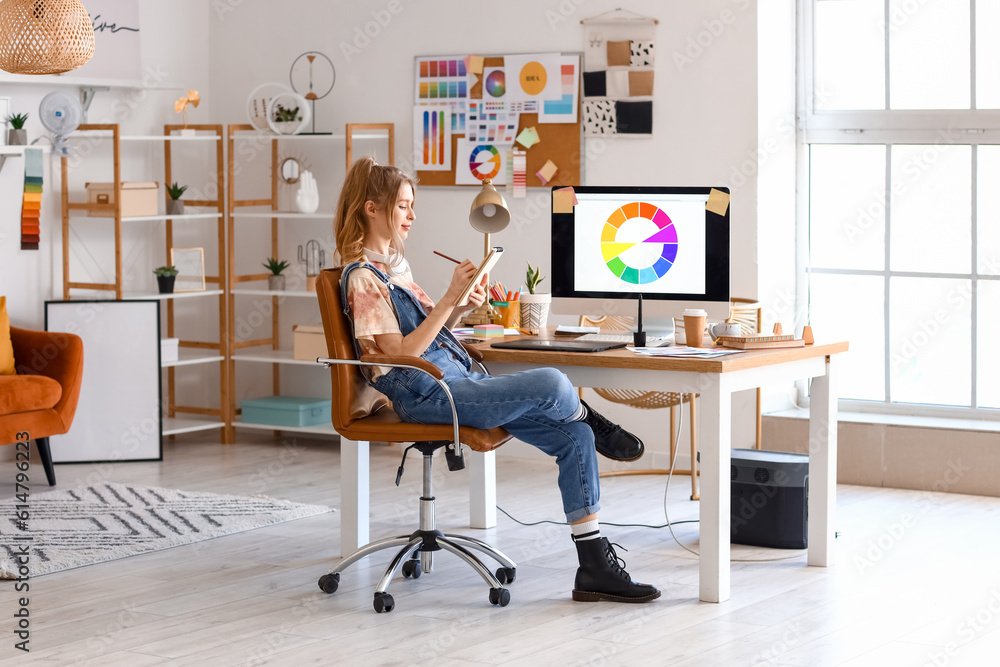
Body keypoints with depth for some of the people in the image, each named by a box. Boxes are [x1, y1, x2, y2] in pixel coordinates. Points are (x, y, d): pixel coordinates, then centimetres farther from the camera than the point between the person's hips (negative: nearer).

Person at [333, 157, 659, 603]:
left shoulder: (394, 265, 18)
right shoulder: (363, 278, -9)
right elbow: (401, 353, -17)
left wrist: (462, 307, 3)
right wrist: (449, 298, -18)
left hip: (458, 382, 9)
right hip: (424, 395, -9)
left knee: (575, 439, -5)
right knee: (552, 385, -27)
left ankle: (595, 566, -5)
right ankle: (592, 421, 12)